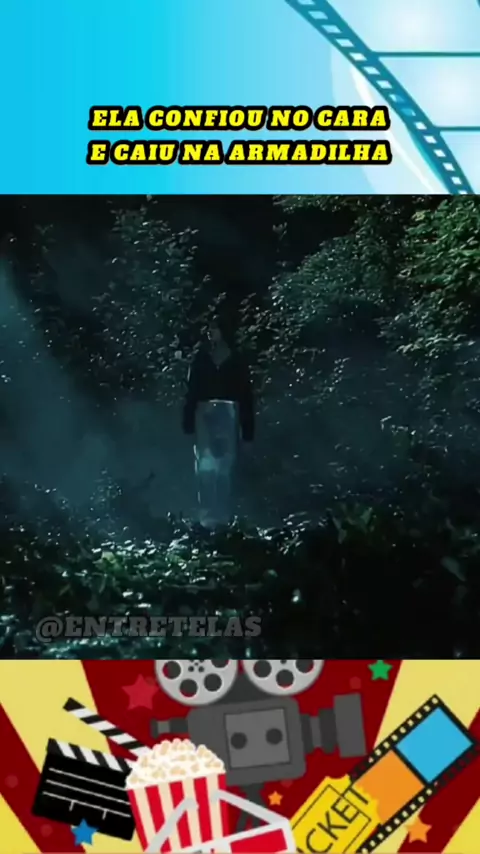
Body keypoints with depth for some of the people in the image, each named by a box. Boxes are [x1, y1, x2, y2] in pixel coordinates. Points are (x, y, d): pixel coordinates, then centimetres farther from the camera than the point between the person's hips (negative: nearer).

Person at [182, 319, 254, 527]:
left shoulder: (236, 360, 8)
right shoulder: (201, 359, 12)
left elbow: (246, 394, 4)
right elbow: (191, 391, 7)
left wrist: (247, 426, -3)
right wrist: (188, 420, -3)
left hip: (228, 415, -1)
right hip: (205, 414, 1)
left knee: (225, 467, 0)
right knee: (205, 465, -6)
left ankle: (223, 516, 6)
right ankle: (208, 515, -3)